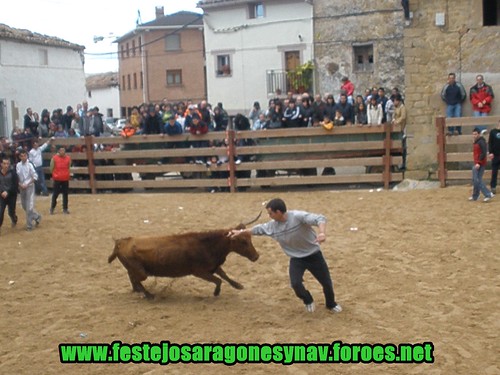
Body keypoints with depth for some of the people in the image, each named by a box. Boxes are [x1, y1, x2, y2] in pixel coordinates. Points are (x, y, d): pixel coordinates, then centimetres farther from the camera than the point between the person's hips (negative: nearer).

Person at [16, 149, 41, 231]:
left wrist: (27, 185, -15)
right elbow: (17, 177, 9)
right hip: (22, 188, 6)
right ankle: (37, 216, 34)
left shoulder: (30, 165, -13)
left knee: (29, 206, -4)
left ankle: (29, 225, 6)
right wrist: (20, 184, -8)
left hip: (29, 187, -6)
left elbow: (35, 177, -11)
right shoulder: (18, 165, 1)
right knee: (24, 206, 14)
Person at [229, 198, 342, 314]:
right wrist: (240, 232, 15)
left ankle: (331, 304, 38)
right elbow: (259, 229, 10)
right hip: (296, 258, 4)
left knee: (327, 282, 6)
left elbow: (320, 219, -38)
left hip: (314, 255, -4)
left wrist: (322, 233, -57)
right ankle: (308, 302, 19)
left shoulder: (298, 216, -29)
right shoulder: (272, 226, -8)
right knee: (296, 283, -14)